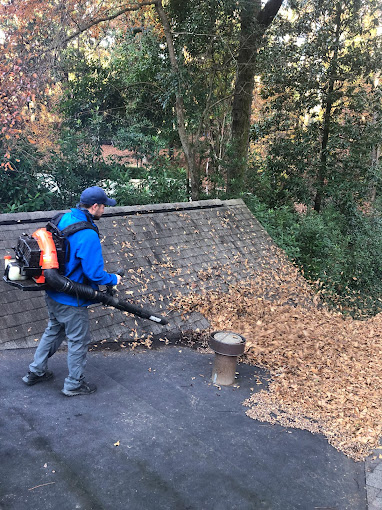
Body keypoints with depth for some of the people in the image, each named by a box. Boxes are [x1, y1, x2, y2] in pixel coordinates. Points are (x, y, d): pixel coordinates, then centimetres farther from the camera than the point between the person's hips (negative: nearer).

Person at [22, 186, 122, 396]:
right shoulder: (88, 236, -29)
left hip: (52, 293, 9)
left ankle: (36, 371, 43)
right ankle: (74, 384, 29)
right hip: (71, 301, -9)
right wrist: (113, 279, -8)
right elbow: (94, 274, -27)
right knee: (79, 340, 11)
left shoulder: (63, 219, -2)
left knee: (53, 330, 28)